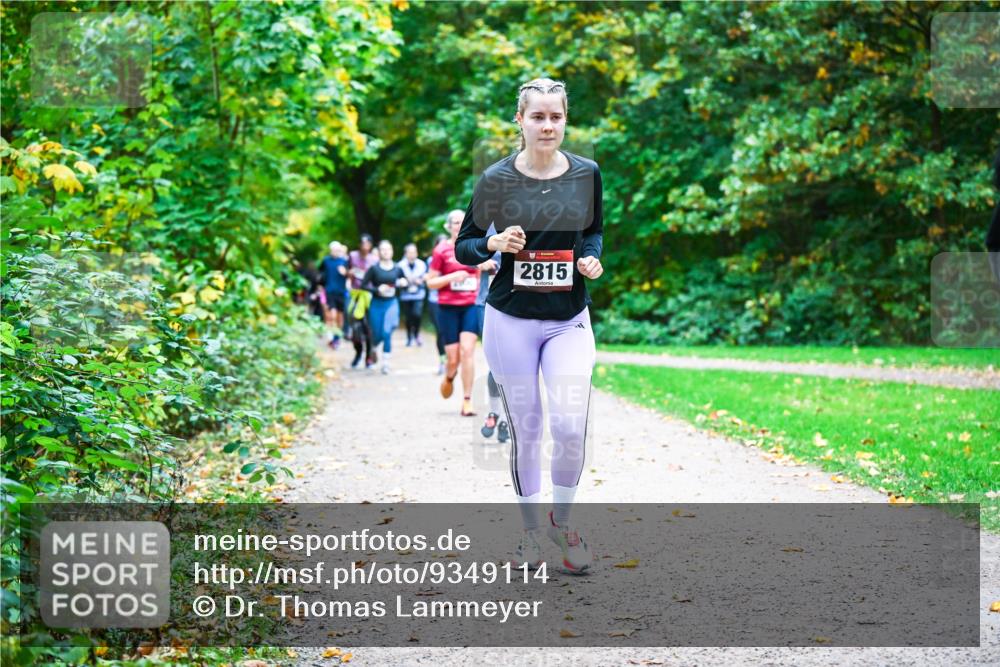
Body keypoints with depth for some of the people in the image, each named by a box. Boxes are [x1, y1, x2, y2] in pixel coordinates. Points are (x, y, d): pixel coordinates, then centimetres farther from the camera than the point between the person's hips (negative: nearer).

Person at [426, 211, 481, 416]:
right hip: (448, 308, -2)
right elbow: (430, 282, -1)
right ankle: (449, 377, 38)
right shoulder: (441, 250, -2)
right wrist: (452, 277, -15)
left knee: (467, 350, -14)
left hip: (471, 306, 2)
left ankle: (467, 400, -10)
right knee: (453, 358, 0)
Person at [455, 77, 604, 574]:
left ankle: (561, 518, 13)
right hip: (511, 318, -1)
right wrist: (494, 244, -18)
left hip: (569, 319, 1)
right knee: (525, 430, 5)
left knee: (570, 425, -12)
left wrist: (592, 259, -4)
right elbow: (463, 248, 3)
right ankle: (530, 530, 25)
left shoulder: (586, 174, 1)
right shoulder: (496, 178, -5)